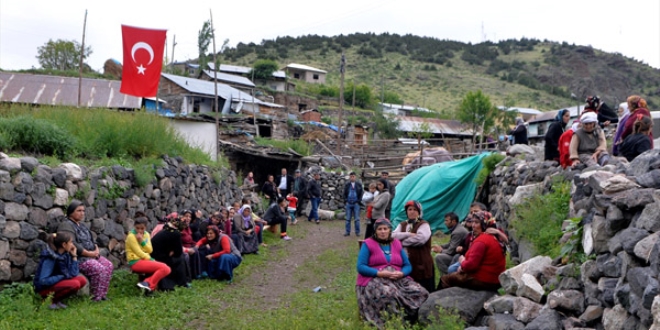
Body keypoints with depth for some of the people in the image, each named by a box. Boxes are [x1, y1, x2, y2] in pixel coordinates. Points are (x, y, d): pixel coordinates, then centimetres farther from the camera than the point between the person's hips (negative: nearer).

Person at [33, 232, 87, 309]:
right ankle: (52, 301, -9)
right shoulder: (50, 258, -23)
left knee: (82, 280, -8)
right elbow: (43, 281, -28)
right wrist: (63, 276, -23)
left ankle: (57, 300, 0)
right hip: (44, 288, -8)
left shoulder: (65, 254, 0)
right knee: (74, 284, -27)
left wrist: (74, 256, -7)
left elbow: (73, 274, -3)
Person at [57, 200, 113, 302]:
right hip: (77, 259, -10)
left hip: (91, 255, 10)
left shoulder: (81, 225, 18)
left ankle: (102, 294, -3)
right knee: (98, 269, -25)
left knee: (108, 265, -6)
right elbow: (72, 245, -24)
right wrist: (89, 253, -21)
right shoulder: (66, 225, -13)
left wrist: (96, 249, 2)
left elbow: (91, 239, 23)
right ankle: (96, 297, -13)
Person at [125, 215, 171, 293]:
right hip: (136, 262, -8)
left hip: (145, 259, 8)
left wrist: (142, 241, -12)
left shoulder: (146, 234, 12)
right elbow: (139, 252, -13)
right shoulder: (131, 236, -8)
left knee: (167, 269, -12)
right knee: (164, 268, -22)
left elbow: (150, 250, 2)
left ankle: (147, 283, -20)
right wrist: (151, 259, -11)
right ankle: (149, 285, -18)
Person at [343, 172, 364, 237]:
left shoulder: (359, 184, 0)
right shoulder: (347, 185, 5)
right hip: (348, 203, 2)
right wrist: (346, 200, 1)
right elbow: (344, 193, 13)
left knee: (357, 218, 1)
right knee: (348, 218, 7)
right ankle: (347, 231, 13)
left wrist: (359, 200, -4)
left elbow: (361, 193, 3)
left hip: (356, 203, -2)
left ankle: (357, 232, 8)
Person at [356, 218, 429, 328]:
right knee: (388, 294, -40)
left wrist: (401, 273, -9)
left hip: (398, 279, 5)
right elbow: (360, 267, -6)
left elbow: (408, 266, 14)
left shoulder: (397, 244, 16)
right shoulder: (368, 244, 3)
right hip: (374, 279, -4)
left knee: (421, 293, -21)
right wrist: (379, 273, -17)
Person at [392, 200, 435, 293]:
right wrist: (408, 234, -14)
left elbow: (421, 238, -20)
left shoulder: (424, 224, -1)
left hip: (421, 263, -5)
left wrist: (402, 241, -9)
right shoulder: (402, 225, 16)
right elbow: (393, 236, -1)